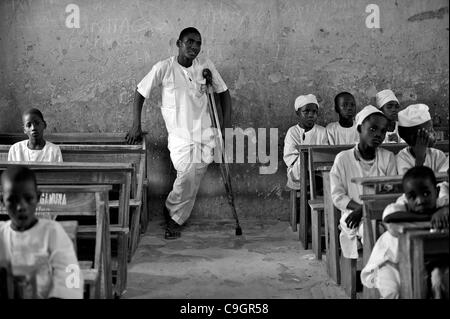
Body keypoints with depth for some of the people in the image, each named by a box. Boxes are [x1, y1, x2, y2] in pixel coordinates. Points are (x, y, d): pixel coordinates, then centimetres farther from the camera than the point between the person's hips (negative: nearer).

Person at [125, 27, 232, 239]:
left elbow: (223, 93, 11)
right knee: (188, 173, -21)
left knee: (193, 180, -2)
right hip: (179, 134, -3)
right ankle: (174, 215, 5)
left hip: (204, 132, 3)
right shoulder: (164, 68, -6)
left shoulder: (206, 66, 1)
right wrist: (136, 125, -1)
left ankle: (173, 216, 21)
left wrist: (226, 125, 5)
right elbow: (140, 92, 3)